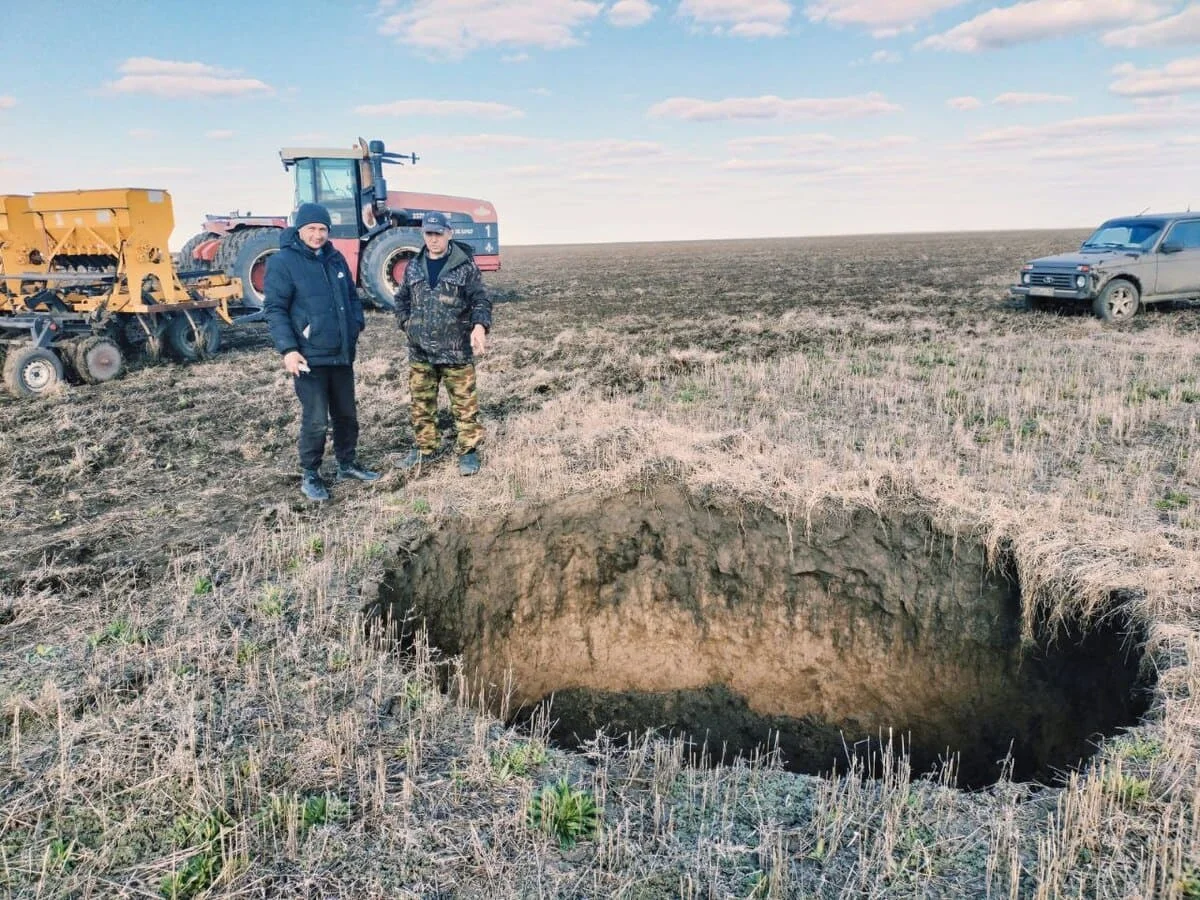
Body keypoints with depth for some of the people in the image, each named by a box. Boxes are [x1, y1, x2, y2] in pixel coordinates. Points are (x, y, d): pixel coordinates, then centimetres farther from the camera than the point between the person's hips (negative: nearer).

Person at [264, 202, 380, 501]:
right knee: (316, 420, -3)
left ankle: (347, 464, 32)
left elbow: (352, 296, 20)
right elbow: (275, 310, -12)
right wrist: (288, 349, -20)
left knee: (346, 414, 16)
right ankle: (310, 475, 13)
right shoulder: (282, 262, -9)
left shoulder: (336, 258, 10)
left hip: (342, 354, 6)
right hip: (309, 357, -6)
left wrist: (357, 324, 3)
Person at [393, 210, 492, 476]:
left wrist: (480, 326, -24)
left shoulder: (465, 266, -4)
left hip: (456, 350, -4)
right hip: (420, 350, 4)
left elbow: (481, 300, -7)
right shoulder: (414, 268, 9)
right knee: (421, 403, 12)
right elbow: (401, 299, 21)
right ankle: (424, 448, 27)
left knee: (464, 403, 2)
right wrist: (406, 323, 6)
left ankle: (468, 450, 13)